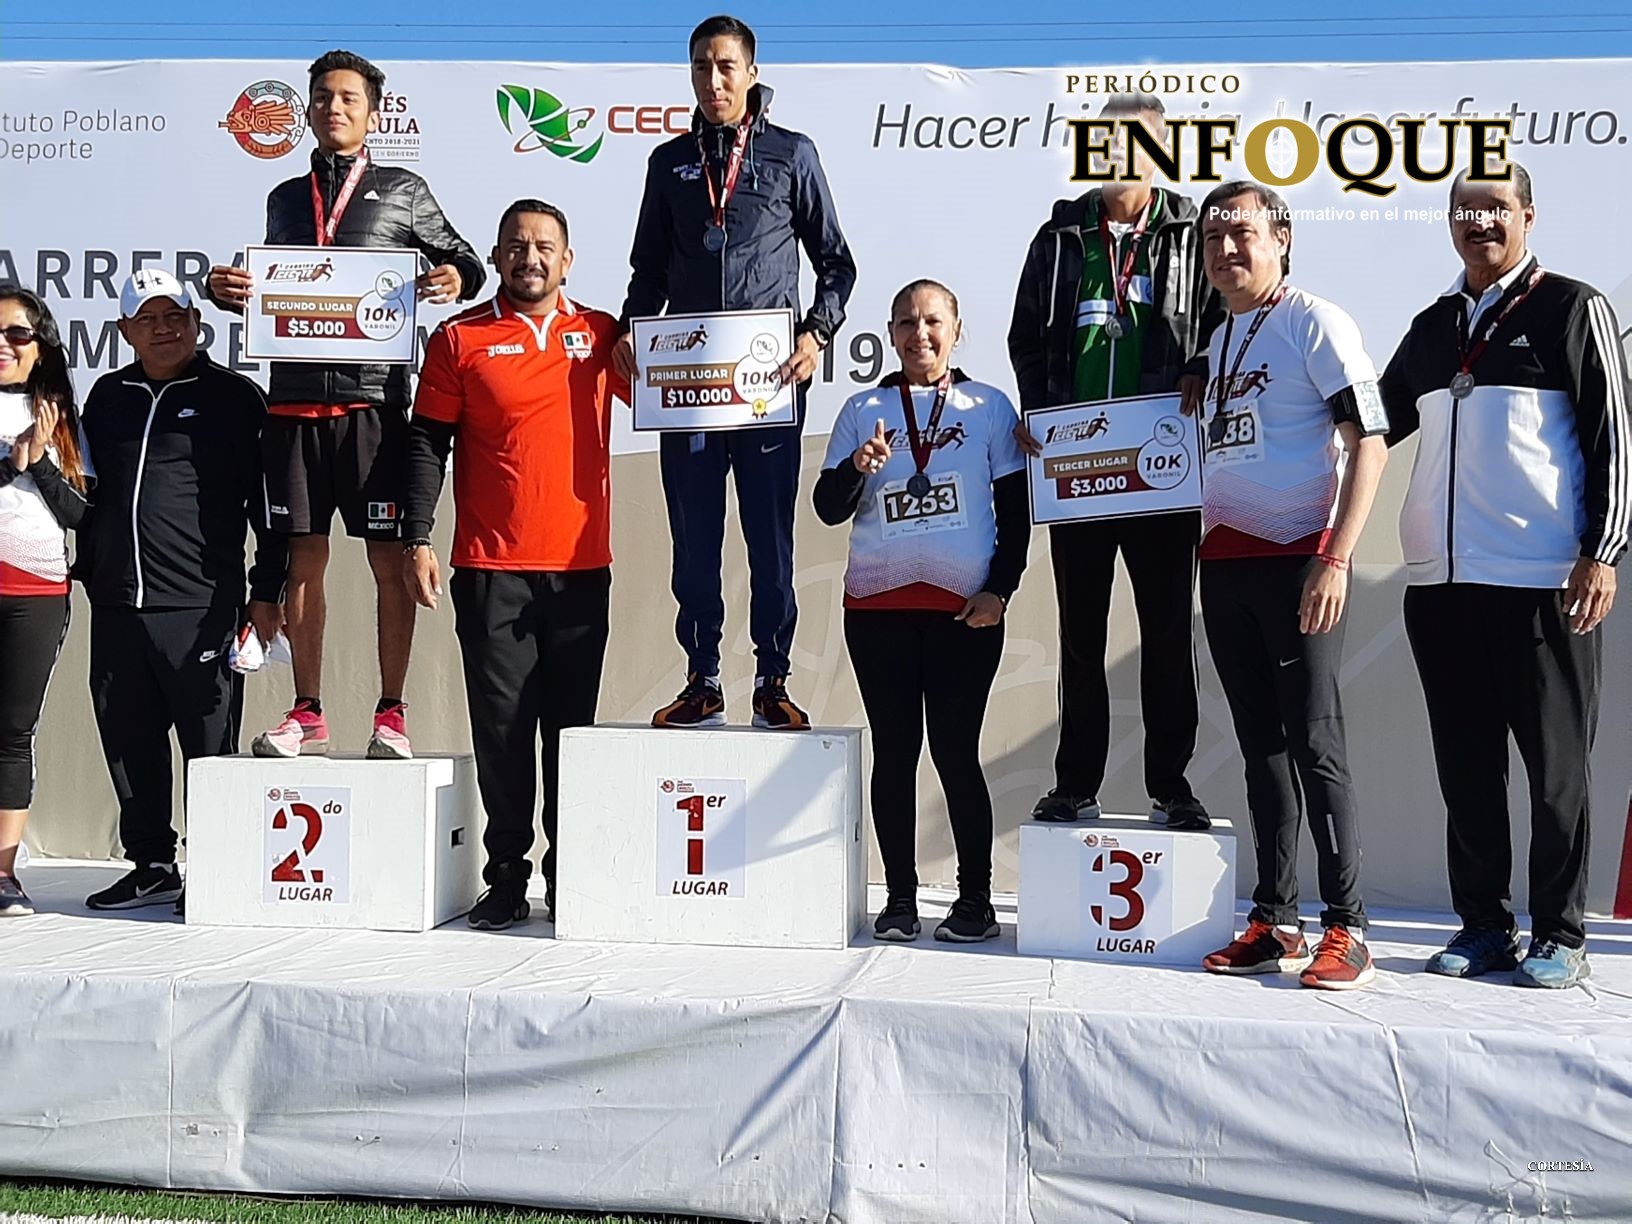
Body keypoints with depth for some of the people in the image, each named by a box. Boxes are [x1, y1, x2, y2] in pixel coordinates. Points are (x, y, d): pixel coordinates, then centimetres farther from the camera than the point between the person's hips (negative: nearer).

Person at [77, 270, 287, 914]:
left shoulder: (234, 396, 2)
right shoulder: (108, 396, 17)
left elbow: (267, 498, -1)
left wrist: (267, 591, -6)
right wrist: (88, 569, 20)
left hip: (202, 606, -5)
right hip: (116, 606, 6)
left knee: (211, 746, -1)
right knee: (129, 743, 9)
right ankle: (151, 866, 22)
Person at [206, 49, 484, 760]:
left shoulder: (403, 192, 10)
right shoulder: (284, 199, 20)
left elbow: (462, 259, 13)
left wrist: (456, 280, -10)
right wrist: (226, 291, 3)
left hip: (373, 398, -3)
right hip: (295, 398, 3)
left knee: (389, 561, -1)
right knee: (303, 559, 6)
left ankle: (390, 715, 8)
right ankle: (307, 714, 15)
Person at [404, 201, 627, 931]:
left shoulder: (602, 335, 10)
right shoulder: (459, 339, 5)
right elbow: (427, 443, 4)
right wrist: (417, 540, -5)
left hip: (581, 567, 2)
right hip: (491, 569, -1)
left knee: (573, 725, 6)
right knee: (501, 726, 1)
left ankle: (570, 877, 15)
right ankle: (507, 876, 10)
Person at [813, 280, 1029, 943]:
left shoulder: (988, 407, 6)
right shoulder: (863, 410, 9)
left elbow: (1016, 510, 7)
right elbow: (829, 509, 5)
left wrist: (999, 590, -4)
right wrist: (858, 468, -15)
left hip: (964, 608, -1)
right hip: (877, 608, 2)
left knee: (955, 752, 0)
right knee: (893, 752, 4)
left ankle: (975, 899, 11)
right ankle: (900, 899, 12)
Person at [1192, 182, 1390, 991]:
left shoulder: (1314, 324, -3)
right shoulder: (1217, 341, 18)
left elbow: (1368, 443, -11)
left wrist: (1336, 561, -18)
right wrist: (1199, 549, 14)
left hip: (1297, 557, -7)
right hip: (1224, 561, 7)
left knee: (1314, 742, -8)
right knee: (1261, 745, 8)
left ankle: (1347, 929, -2)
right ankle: (1274, 921, 13)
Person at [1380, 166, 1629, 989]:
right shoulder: (1432, 326, 17)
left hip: (1544, 581, -5)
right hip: (1440, 580, 5)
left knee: (1554, 761, 2)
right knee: (1465, 763, 9)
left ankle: (1560, 935, 12)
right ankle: (1484, 927, 19)